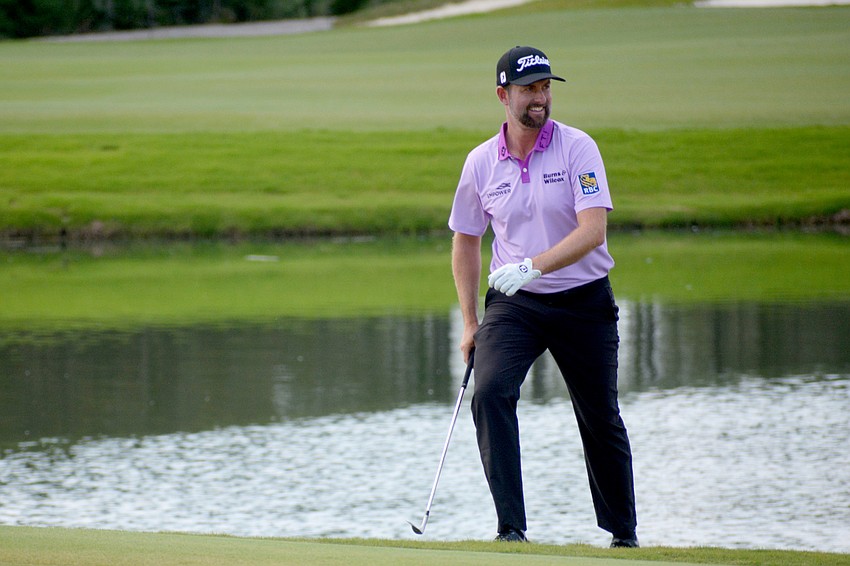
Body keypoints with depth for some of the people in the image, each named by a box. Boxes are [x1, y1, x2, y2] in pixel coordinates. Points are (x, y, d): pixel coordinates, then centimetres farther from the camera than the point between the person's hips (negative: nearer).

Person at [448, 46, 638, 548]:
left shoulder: (578, 148, -10)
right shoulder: (481, 162, 0)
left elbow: (593, 230, -21)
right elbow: (466, 241, 12)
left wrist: (533, 267, -34)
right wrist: (470, 322, 6)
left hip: (583, 300, -2)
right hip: (512, 304, 2)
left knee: (601, 420, 8)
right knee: (490, 393, -22)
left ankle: (624, 533, 27)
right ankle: (511, 528, -21)